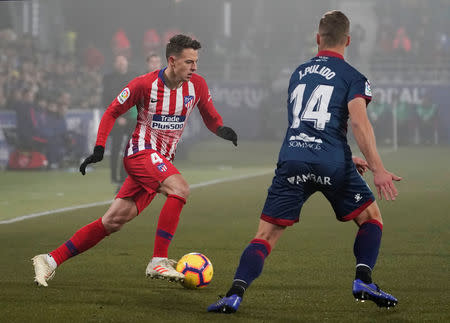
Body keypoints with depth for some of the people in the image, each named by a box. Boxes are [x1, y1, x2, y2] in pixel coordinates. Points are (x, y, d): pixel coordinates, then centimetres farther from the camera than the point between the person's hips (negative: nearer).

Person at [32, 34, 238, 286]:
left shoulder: (197, 85, 2)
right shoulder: (145, 84, -10)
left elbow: (211, 118, 15)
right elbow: (112, 113, 0)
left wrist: (221, 129, -8)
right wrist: (99, 149, -8)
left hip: (162, 161, 5)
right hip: (141, 151, -5)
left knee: (114, 222, 0)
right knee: (180, 189, -30)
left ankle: (50, 260, 6)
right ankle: (159, 261, -28)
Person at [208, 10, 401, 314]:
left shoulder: (299, 73, 24)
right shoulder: (353, 77, 7)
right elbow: (358, 121, -10)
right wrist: (377, 169, -14)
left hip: (292, 161, 3)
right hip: (332, 164, -3)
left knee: (266, 235, 3)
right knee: (371, 217, 20)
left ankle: (235, 294, -16)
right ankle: (363, 281, 5)